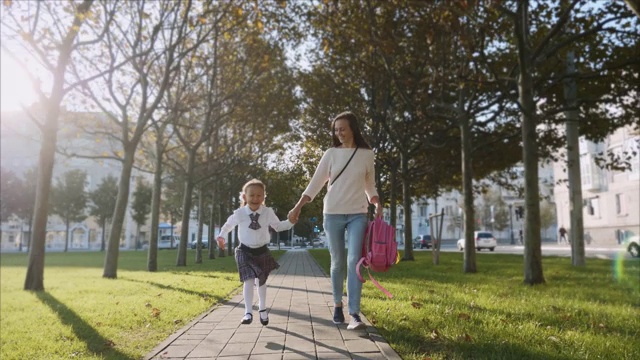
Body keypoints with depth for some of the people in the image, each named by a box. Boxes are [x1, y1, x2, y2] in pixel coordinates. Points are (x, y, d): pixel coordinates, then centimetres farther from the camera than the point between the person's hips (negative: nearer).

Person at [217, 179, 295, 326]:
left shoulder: (268, 212, -11)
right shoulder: (239, 213, -12)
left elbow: (278, 226, 3)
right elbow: (228, 224, 10)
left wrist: (290, 221, -11)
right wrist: (221, 236, 1)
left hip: (262, 251, 2)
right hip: (245, 251, -2)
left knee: (261, 281, 15)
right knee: (248, 281, -12)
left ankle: (262, 309, 34)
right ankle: (248, 312, -2)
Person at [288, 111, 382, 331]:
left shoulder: (367, 154, 4)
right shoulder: (331, 154, 3)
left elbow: (370, 185, 14)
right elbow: (316, 182, 0)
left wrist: (377, 204, -2)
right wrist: (298, 206, -8)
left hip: (358, 215, -1)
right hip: (332, 214, 1)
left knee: (354, 261, -11)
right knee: (337, 262, 7)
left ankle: (355, 314, -10)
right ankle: (338, 305, 25)